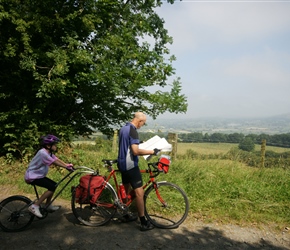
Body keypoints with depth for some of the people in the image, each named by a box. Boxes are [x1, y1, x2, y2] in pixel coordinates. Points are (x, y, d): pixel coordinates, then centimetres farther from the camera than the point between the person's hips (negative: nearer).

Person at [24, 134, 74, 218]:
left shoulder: (48, 152, 6)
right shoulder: (43, 152, -24)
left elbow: (57, 159, 3)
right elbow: (55, 162, -24)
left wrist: (67, 165, -9)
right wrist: (67, 167, -22)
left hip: (38, 175, 10)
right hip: (32, 176, -10)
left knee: (54, 185, 9)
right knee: (52, 187, -18)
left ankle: (48, 205, 21)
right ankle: (35, 206, -12)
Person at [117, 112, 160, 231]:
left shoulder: (123, 129, 12)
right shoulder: (133, 131, -19)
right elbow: (135, 151, -26)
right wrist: (152, 151, -18)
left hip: (122, 163, 10)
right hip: (130, 165, -10)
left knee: (125, 190, 22)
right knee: (139, 192, -7)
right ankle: (143, 222, -3)